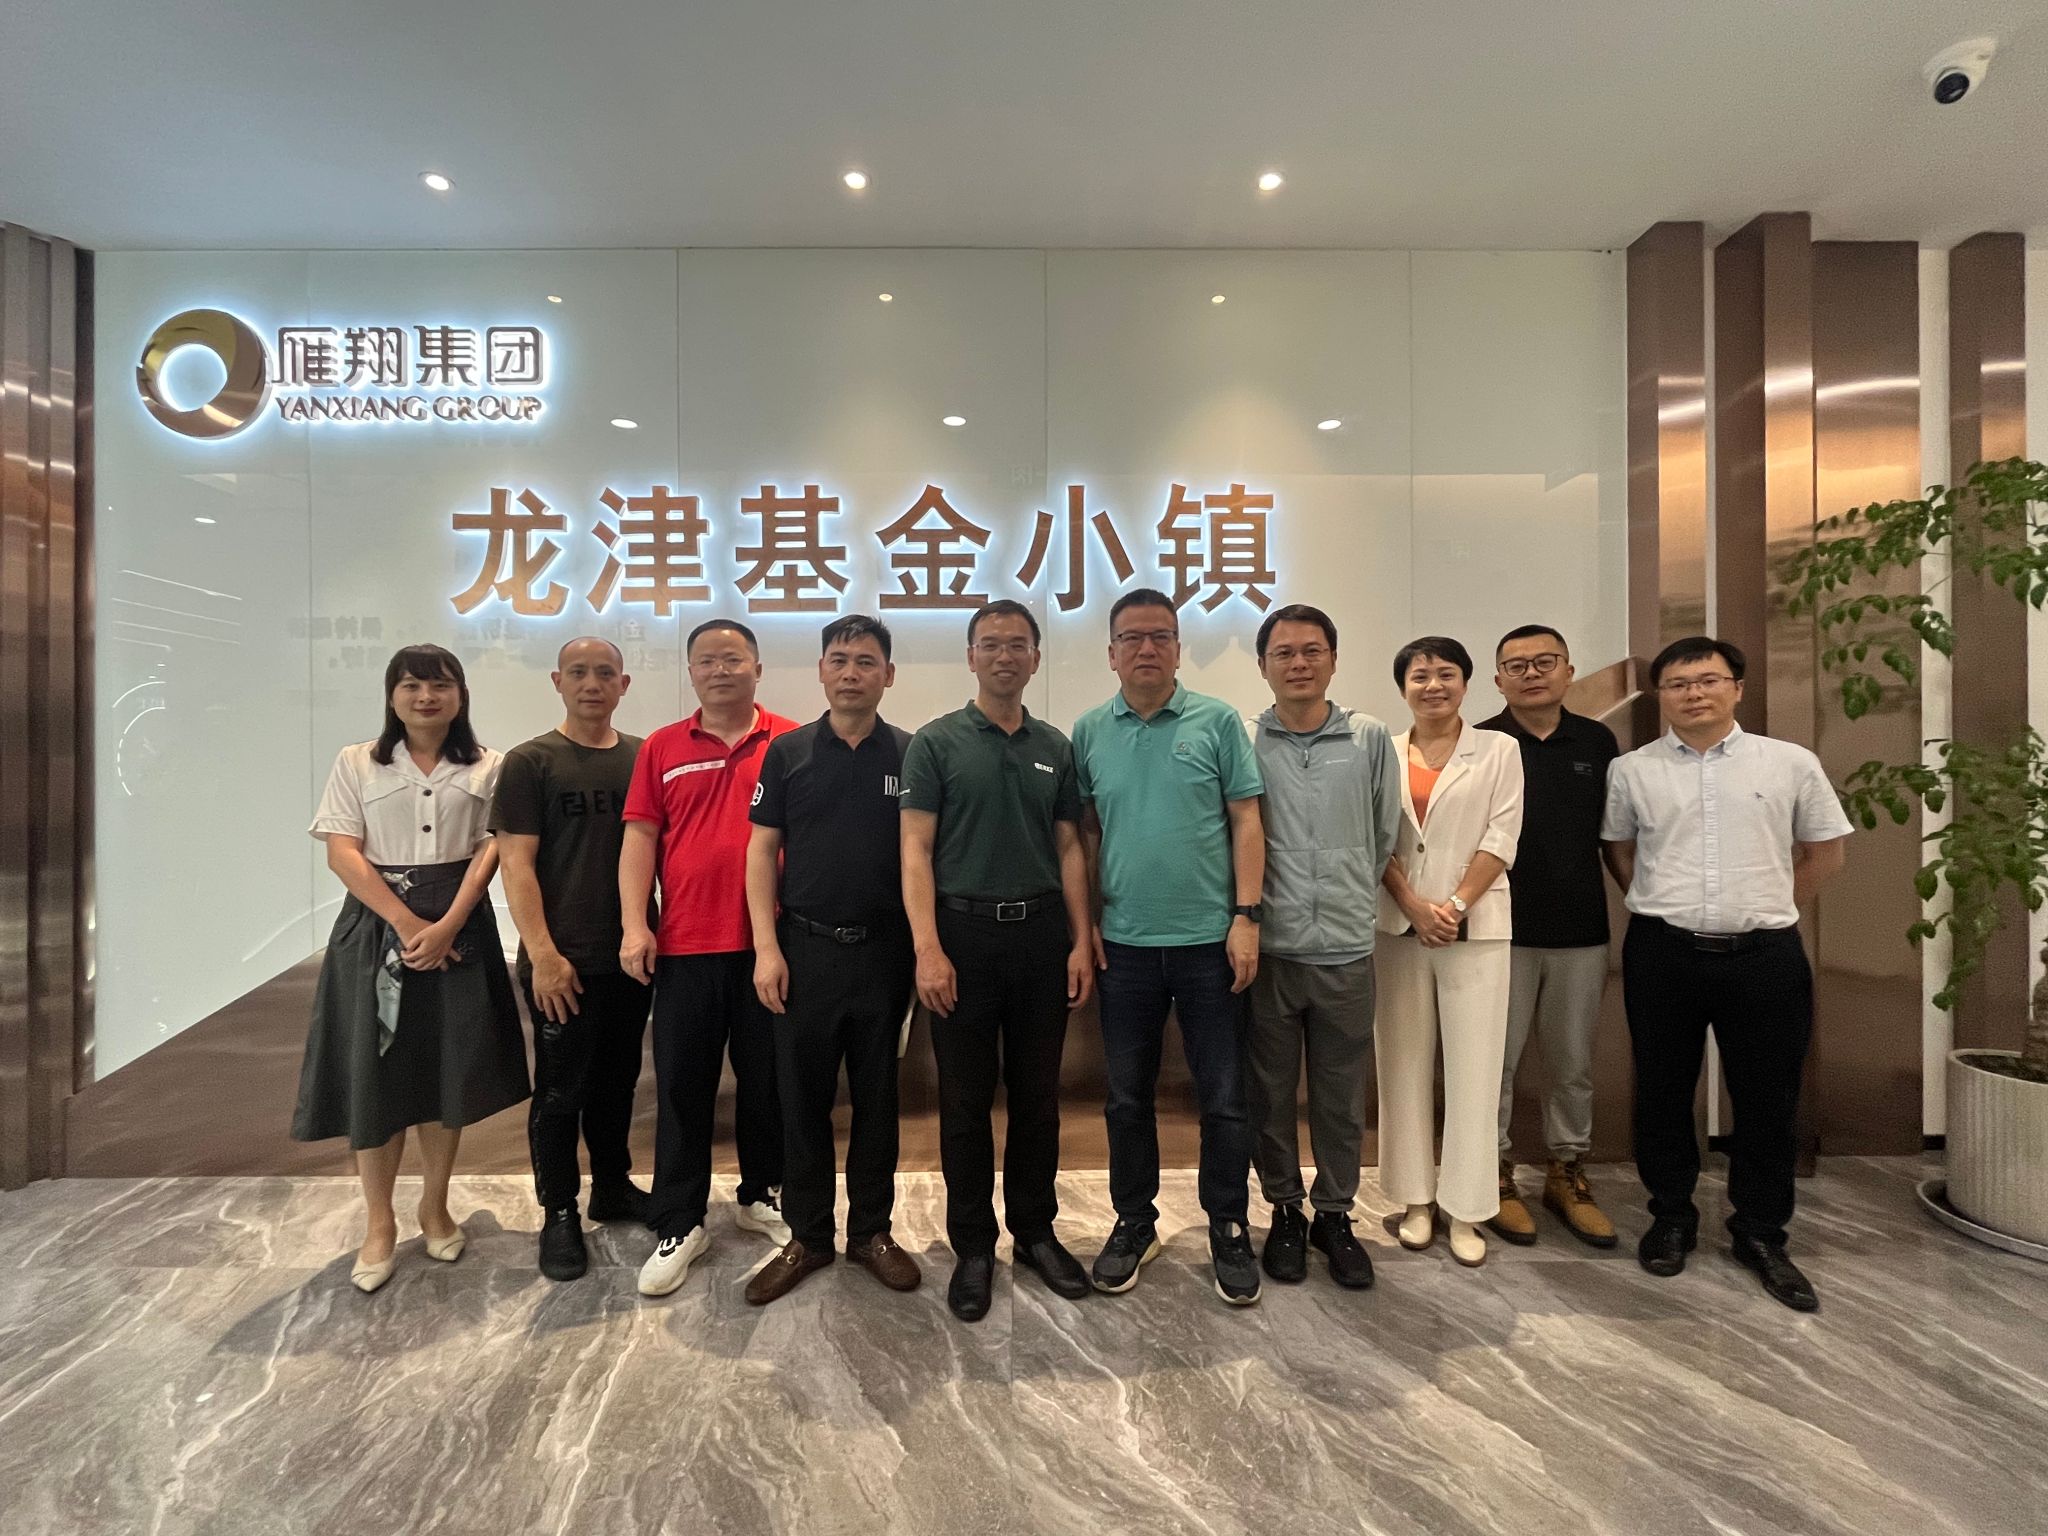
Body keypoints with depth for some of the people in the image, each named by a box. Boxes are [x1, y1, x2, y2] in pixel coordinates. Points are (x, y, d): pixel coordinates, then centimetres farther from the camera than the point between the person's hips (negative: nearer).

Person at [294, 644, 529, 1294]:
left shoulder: (486, 766, 4)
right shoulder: (356, 763, 3)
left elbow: (490, 849, -3)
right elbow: (343, 853, -5)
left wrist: (448, 926, -15)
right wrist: (406, 923, -15)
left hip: (459, 927, 0)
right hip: (376, 925, 0)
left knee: (448, 1071, 7)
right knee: (373, 1074, 2)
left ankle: (435, 1208, 26)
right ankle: (380, 1224, 18)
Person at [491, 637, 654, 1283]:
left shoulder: (644, 758, 6)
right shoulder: (530, 762, -4)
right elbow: (515, 862, -9)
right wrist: (542, 953, -16)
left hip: (630, 955, 4)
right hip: (563, 962, -4)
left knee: (617, 1080, 17)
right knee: (561, 1090, 7)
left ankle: (613, 1187, 34)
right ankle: (559, 1213, 23)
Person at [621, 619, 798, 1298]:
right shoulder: (662, 748, 6)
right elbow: (640, 838, 4)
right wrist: (634, 925, -5)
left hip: (769, 942, -1)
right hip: (685, 945, 1)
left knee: (766, 1078, 14)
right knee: (682, 1086, 9)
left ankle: (760, 1196, 34)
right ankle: (679, 1224, 24)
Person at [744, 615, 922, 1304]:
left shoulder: (911, 754, 1)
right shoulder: (788, 752, 2)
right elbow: (762, 851, 1)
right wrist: (767, 947, -6)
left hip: (884, 951, 0)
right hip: (805, 950, 0)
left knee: (876, 1097, 11)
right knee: (803, 1098, 9)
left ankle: (871, 1231, 28)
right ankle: (807, 1235, 26)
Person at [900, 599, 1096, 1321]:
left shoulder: (1056, 748, 9)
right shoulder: (935, 743, -2)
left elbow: (1069, 850, 9)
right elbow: (915, 850, -7)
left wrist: (1081, 942, 1)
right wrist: (927, 948, -16)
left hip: (1042, 934, 3)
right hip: (965, 934, -3)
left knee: (1037, 1095, 13)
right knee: (965, 1100, 8)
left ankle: (1036, 1231, 30)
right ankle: (972, 1246, 24)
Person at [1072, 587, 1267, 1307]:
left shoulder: (1218, 721, -2)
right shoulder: (1089, 731, 4)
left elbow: (1245, 822, -3)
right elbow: (1086, 832, 7)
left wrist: (1246, 916, -9)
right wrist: (1086, 922, 2)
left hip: (1210, 939, -2)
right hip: (1124, 943, 2)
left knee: (1224, 1098, 8)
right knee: (1127, 1096, 14)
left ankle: (1229, 1232, 28)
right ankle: (1134, 1224, 32)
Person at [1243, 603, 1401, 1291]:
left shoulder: (1371, 739, 2)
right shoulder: (1243, 742, -2)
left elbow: (1384, 837, 11)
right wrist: (1252, 911, 4)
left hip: (1346, 951, 1)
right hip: (1268, 950, -1)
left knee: (1342, 1097, 13)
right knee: (1270, 1093, 12)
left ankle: (1335, 1215, 32)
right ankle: (1284, 1212, 31)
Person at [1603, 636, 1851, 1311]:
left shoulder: (1792, 763, 1)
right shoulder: (1631, 770, 1)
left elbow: (1825, 853, 11)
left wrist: (1764, 908, 9)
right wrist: (1665, 907, 7)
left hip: (1766, 956, 0)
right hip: (1662, 953, 0)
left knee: (1768, 1100, 9)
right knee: (1663, 1093, 10)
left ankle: (1761, 1232, 28)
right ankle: (1671, 1217, 29)